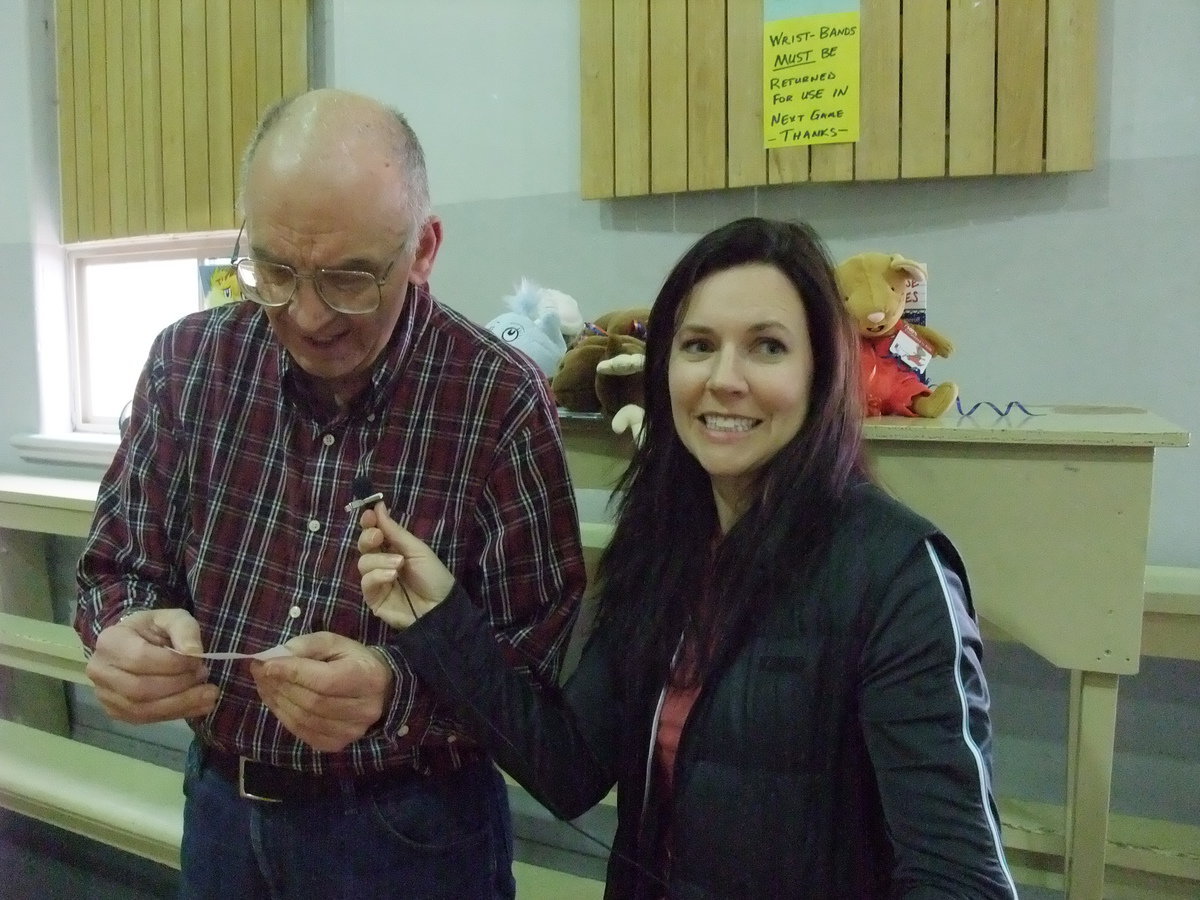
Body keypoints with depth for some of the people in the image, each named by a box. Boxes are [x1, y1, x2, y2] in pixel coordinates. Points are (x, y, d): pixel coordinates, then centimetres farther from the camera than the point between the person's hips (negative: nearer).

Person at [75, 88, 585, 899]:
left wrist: (397, 690, -33)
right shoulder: (189, 361, -7)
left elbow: (540, 647, -17)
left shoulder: (501, 400, -19)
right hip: (220, 799, 4)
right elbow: (120, 567, 1)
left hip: (411, 825, -3)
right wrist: (128, 637, -20)